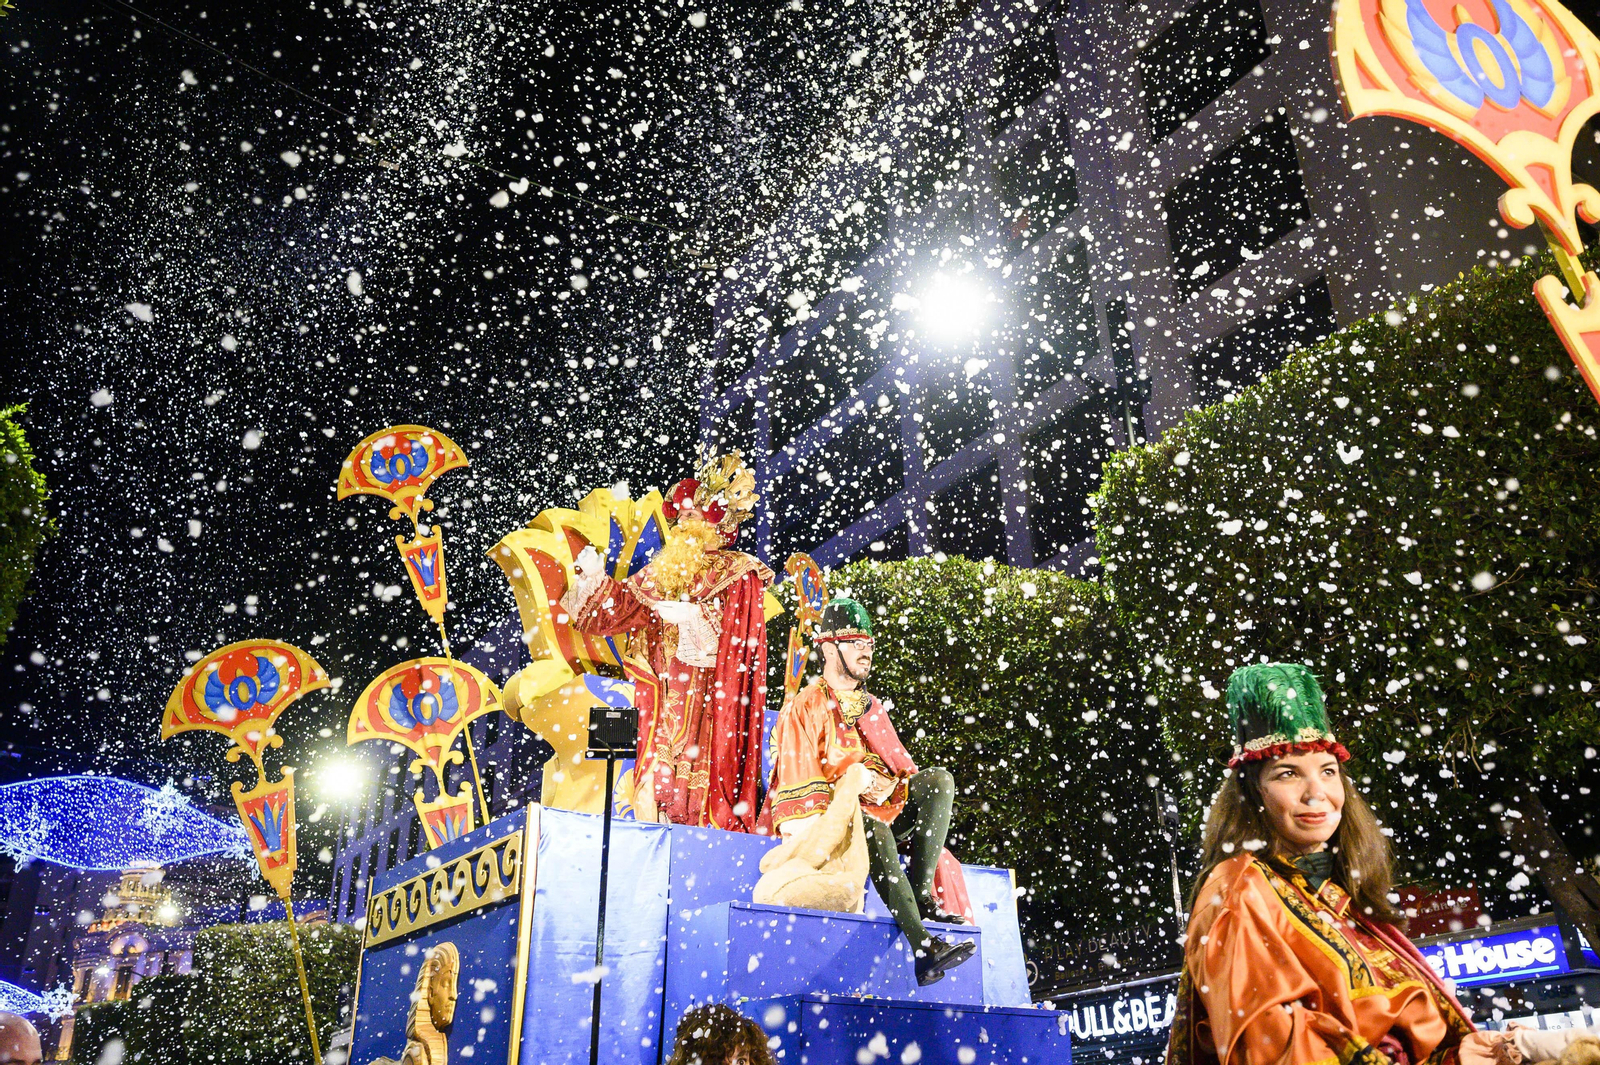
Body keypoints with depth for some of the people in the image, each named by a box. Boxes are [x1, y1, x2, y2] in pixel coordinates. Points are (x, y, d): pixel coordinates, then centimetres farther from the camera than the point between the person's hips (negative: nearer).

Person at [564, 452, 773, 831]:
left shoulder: (737, 572, 3)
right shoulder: (663, 569, 16)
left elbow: (738, 632, -7)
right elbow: (618, 609, 13)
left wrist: (695, 615, -17)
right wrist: (595, 578, -1)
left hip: (707, 698, -4)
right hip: (660, 696, 4)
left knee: (700, 778, -10)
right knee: (653, 781, -2)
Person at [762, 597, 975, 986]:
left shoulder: (871, 707, 21)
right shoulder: (805, 708, 0)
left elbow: (900, 767, 14)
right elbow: (798, 783, -8)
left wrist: (891, 786, -10)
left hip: (880, 811, 6)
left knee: (940, 779, -16)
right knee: (872, 830, -39)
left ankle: (922, 894, -21)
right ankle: (922, 947, -41)